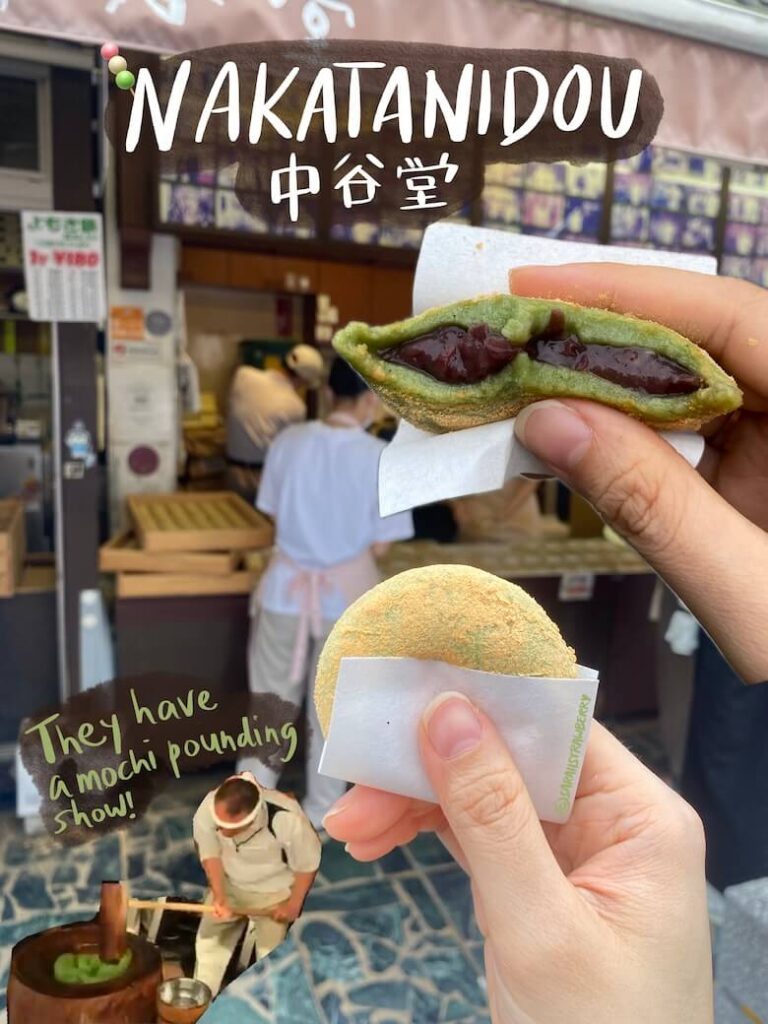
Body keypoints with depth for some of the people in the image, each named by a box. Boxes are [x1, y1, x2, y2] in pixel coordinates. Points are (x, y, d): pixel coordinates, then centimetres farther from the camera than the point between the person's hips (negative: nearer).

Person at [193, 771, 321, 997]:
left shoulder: (288, 820, -40)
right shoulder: (208, 808, -32)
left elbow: (308, 864, -19)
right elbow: (210, 853, -10)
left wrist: (294, 904, -11)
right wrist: (219, 896, -19)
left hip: (274, 891, -3)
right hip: (228, 884, 3)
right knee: (208, 941, 11)